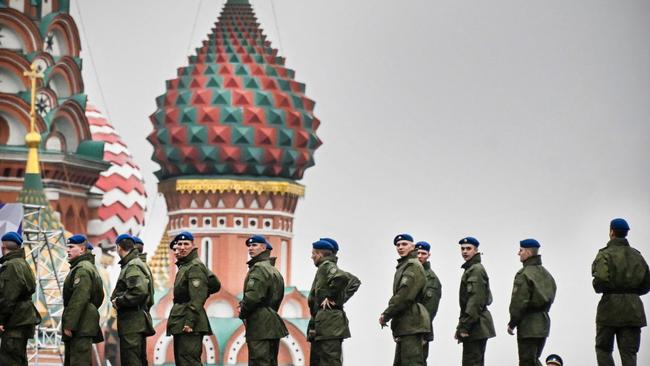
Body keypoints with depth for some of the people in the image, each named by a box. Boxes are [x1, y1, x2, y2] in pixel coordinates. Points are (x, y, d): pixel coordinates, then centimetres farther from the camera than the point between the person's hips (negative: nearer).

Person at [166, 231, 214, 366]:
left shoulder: (195, 266, -12)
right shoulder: (183, 266, 19)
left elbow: (197, 298, -19)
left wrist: (190, 323, -25)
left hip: (189, 324, -11)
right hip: (180, 324, 11)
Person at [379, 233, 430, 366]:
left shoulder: (414, 266, -10)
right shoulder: (403, 266, 20)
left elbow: (405, 295, -18)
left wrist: (386, 315, -12)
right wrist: (387, 315, 8)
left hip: (412, 323, -10)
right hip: (405, 324, 10)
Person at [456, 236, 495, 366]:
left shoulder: (476, 270, -11)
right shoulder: (470, 269, 20)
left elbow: (476, 300, -19)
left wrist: (464, 326, -21)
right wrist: (462, 326, 19)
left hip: (476, 325, -10)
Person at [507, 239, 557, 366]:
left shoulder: (524, 274, -16)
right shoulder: (545, 274, 12)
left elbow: (519, 302, -19)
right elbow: (550, 298, 16)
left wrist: (512, 323, -10)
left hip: (528, 326, -8)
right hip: (543, 324, 8)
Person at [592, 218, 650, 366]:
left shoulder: (605, 255, -6)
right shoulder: (637, 255, 9)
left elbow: (601, 280, -20)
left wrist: (597, 287, 2)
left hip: (610, 306, -4)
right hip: (633, 308, 4)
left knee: (603, 348, 10)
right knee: (629, 352, 2)